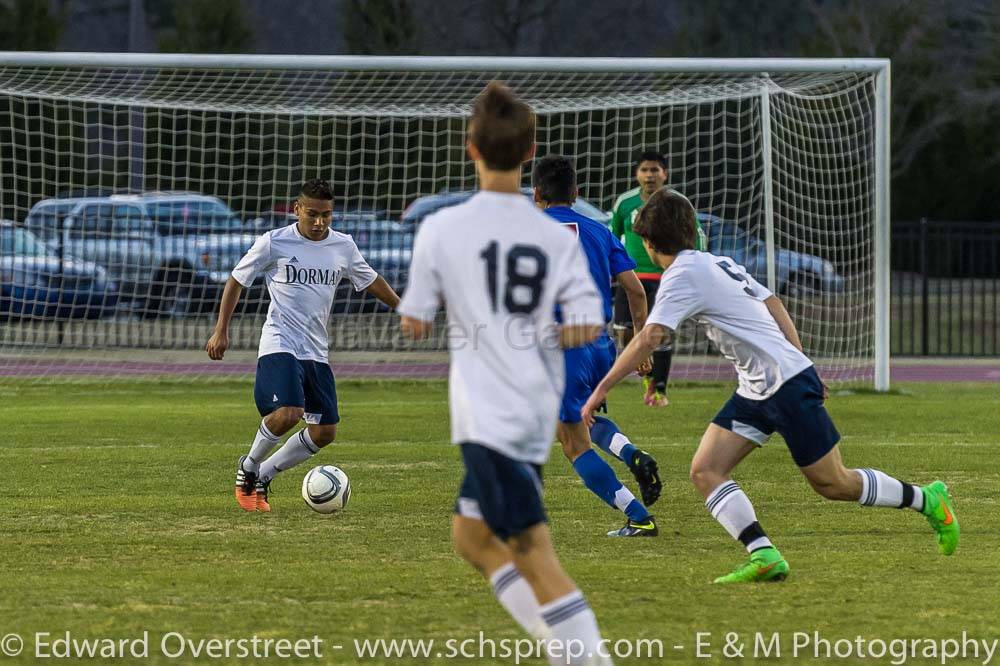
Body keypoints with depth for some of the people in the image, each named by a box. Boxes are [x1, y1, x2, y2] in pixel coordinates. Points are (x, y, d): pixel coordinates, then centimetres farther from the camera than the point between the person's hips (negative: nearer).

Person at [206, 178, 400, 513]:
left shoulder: (343, 246, 6)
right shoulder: (274, 243, -6)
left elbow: (370, 281, 23)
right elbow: (236, 280, 4)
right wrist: (221, 331, 0)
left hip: (316, 352, 6)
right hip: (279, 345, -6)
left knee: (325, 431, 0)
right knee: (288, 413, -27)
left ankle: (262, 476, 15)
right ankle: (248, 467, -1)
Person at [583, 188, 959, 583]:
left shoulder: (683, 276, -15)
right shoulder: (718, 264, 13)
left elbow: (650, 337, -25)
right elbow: (774, 305, 18)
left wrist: (602, 389, -22)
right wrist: (801, 367, 22)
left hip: (789, 385, -10)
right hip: (755, 392, 10)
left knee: (833, 484, 2)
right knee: (705, 471, -4)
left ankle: (928, 500, 21)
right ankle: (764, 557, -13)